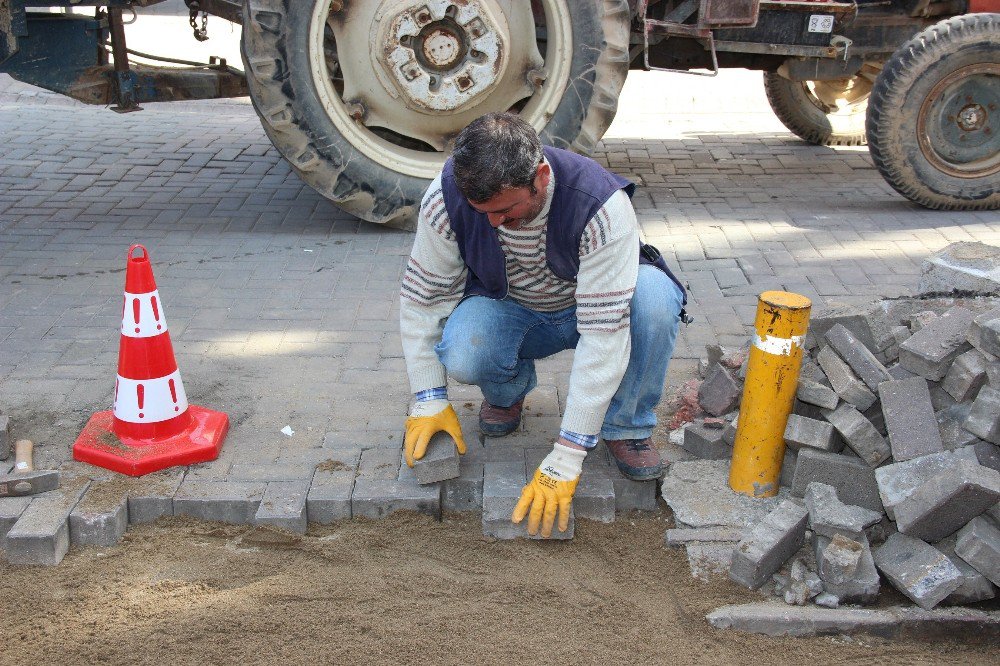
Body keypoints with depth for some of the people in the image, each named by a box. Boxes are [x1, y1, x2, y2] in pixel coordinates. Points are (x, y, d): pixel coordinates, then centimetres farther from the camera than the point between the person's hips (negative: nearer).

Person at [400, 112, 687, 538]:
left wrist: (566, 458, -39)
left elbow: (605, 332, -38)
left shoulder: (601, 205, -36)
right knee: (463, 355, -34)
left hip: (586, 308, -1)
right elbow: (422, 296, -13)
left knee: (655, 295, -35)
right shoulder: (447, 196, -27)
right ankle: (507, 390, 5)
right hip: (506, 309, 1)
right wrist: (429, 400, -17)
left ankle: (624, 426, -9)